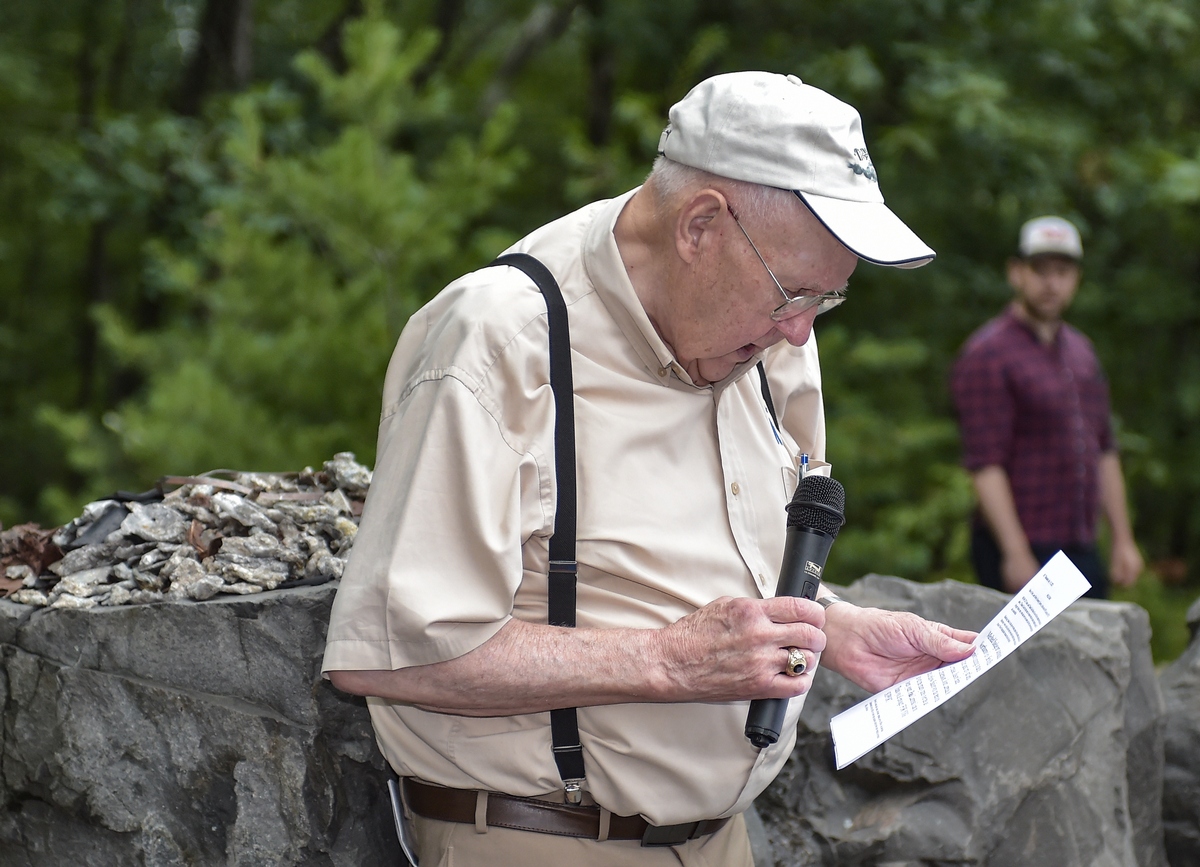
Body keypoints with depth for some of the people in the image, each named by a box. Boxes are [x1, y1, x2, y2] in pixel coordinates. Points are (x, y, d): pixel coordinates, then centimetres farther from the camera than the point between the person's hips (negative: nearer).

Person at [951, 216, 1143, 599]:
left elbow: (1105, 452, 20)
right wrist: (1016, 554, -20)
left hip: (1081, 549, 7)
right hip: (1021, 554, -7)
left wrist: (1123, 539, 16)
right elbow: (985, 464, -15)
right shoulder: (987, 355, -8)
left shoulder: (1080, 349, 17)